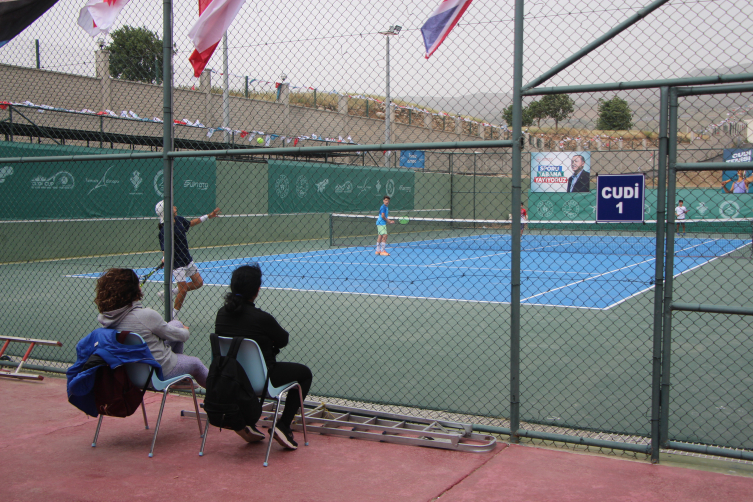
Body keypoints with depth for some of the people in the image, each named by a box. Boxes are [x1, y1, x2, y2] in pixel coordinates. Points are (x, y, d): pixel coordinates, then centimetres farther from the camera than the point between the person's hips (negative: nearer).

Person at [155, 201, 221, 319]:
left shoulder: (179, 219, 1)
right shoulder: (165, 230, -23)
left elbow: (191, 223, 22)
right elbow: (165, 248, -29)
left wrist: (208, 216, 26)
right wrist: (165, 259, -50)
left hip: (187, 259, 8)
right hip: (177, 263, -8)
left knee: (198, 283, 12)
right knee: (183, 289, -6)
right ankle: (172, 318, 13)